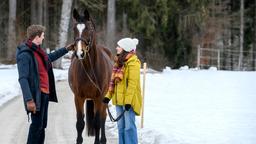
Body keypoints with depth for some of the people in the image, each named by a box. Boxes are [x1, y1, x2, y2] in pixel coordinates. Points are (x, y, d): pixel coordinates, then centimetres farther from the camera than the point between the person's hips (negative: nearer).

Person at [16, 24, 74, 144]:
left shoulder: (36, 50, 12)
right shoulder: (25, 54, -18)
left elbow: (49, 58, 35)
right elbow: (23, 79, -23)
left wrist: (66, 49, 39)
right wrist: (29, 100, -29)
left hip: (44, 93, 10)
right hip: (36, 95, -10)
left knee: (42, 125, 14)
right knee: (37, 124, -10)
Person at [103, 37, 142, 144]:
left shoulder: (133, 62, -13)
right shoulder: (119, 62, 15)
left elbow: (132, 83, -18)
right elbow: (113, 81, 19)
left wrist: (128, 101, -22)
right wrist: (108, 95, 11)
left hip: (129, 100, -9)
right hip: (118, 99, 9)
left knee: (129, 126, -8)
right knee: (121, 126, 13)